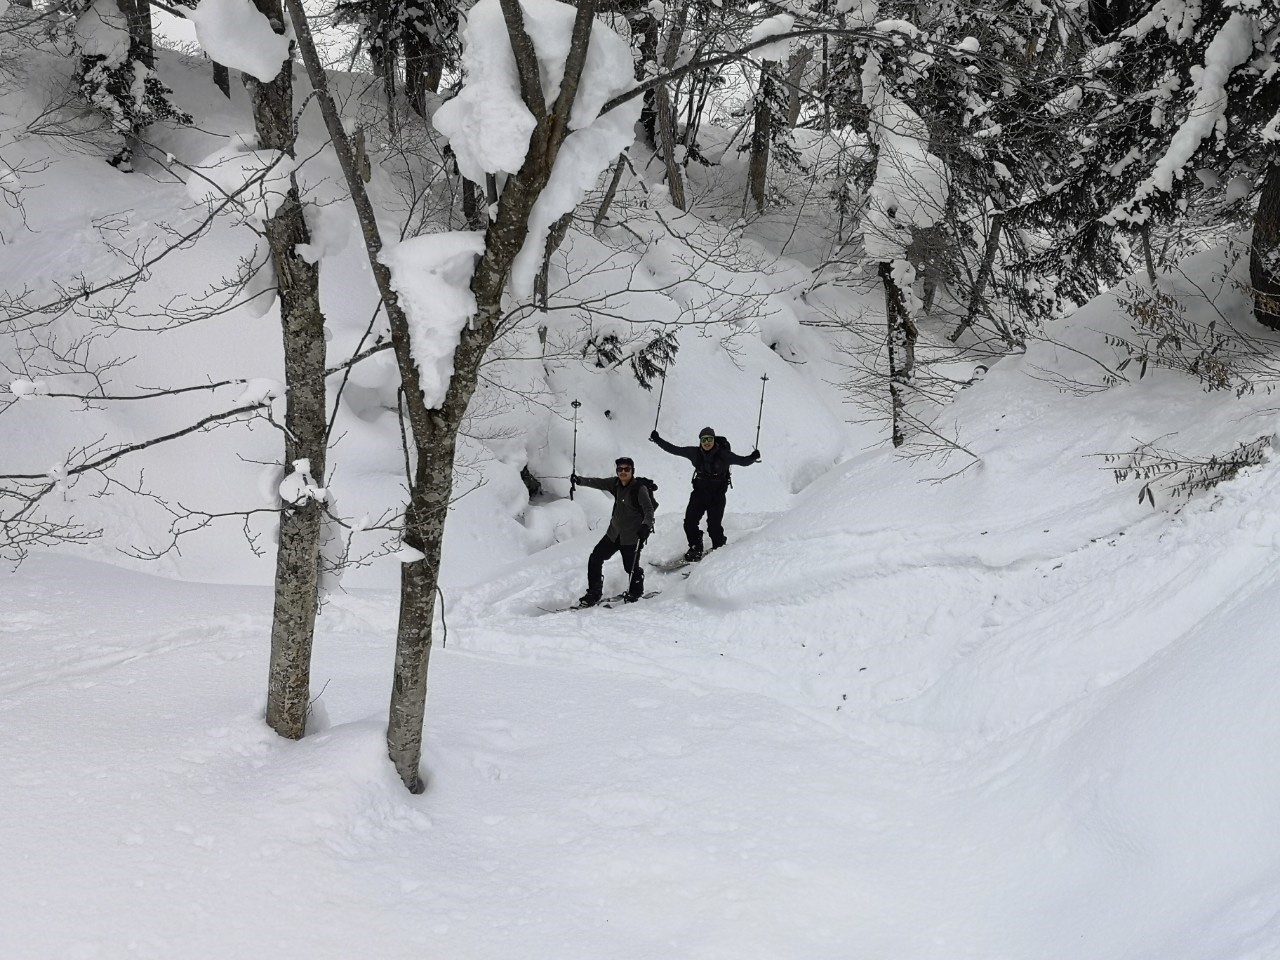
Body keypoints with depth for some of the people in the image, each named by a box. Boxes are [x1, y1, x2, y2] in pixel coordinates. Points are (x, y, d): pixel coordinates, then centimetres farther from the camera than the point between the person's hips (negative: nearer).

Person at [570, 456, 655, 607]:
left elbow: (649, 509, -23)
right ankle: (593, 594, 10)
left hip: (632, 536, -6)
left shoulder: (640, 488, -16)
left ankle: (636, 591, 33)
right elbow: (598, 483, -2)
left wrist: (646, 525, -40)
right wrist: (580, 480, -17)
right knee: (595, 558, 1)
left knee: (631, 566, 3)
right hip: (615, 533, 6)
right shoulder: (616, 484, 3)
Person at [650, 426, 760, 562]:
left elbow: (743, 461, -12)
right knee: (690, 521, -5)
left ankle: (719, 548, 15)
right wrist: (658, 440, 6)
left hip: (717, 494, -4)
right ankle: (695, 549, 12)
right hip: (700, 491, 4)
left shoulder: (723, 455, -10)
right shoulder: (695, 453, 0)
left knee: (714, 525, -10)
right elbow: (674, 449, 7)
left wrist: (752, 457, -32)